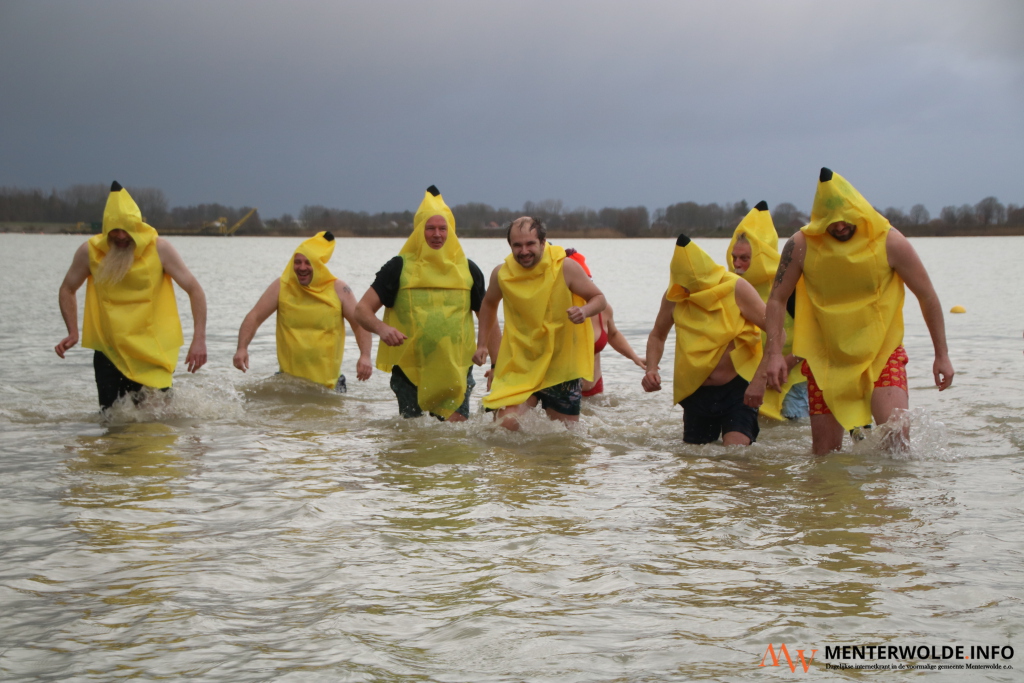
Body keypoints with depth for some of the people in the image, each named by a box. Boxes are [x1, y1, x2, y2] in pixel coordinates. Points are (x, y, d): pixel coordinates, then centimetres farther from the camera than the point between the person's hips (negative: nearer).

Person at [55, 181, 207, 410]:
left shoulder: (159, 249, -8)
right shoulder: (90, 251, -3)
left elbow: (194, 290, -6)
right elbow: (67, 290, 13)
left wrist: (199, 339, -16)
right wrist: (73, 333, 1)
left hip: (152, 352, -2)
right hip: (108, 352, 2)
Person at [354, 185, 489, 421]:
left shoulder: (467, 269, 8)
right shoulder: (399, 267, 2)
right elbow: (363, 309, -2)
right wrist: (382, 329, -23)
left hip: (456, 370, 1)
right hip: (409, 369, -1)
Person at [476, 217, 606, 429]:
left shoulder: (565, 268, -12)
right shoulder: (502, 274, -5)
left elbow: (599, 299, -3)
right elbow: (489, 304, 17)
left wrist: (585, 311, -25)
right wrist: (482, 345, 10)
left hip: (561, 366, 0)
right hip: (519, 365, 0)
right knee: (507, 424, -20)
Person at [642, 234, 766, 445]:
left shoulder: (735, 288, -13)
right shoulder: (674, 296, -2)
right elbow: (658, 335, 15)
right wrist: (651, 370, -4)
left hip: (737, 388, -4)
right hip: (696, 393, 4)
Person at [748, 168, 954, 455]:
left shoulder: (889, 242, -12)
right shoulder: (801, 246, -10)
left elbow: (927, 297, -3)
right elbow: (777, 299, -1)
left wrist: (941, 355, -2)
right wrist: (774, 354, -12)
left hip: (882, 354, -2)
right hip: (825, 359, 2)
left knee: (895, 431, -23)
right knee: (825, 454, 4)